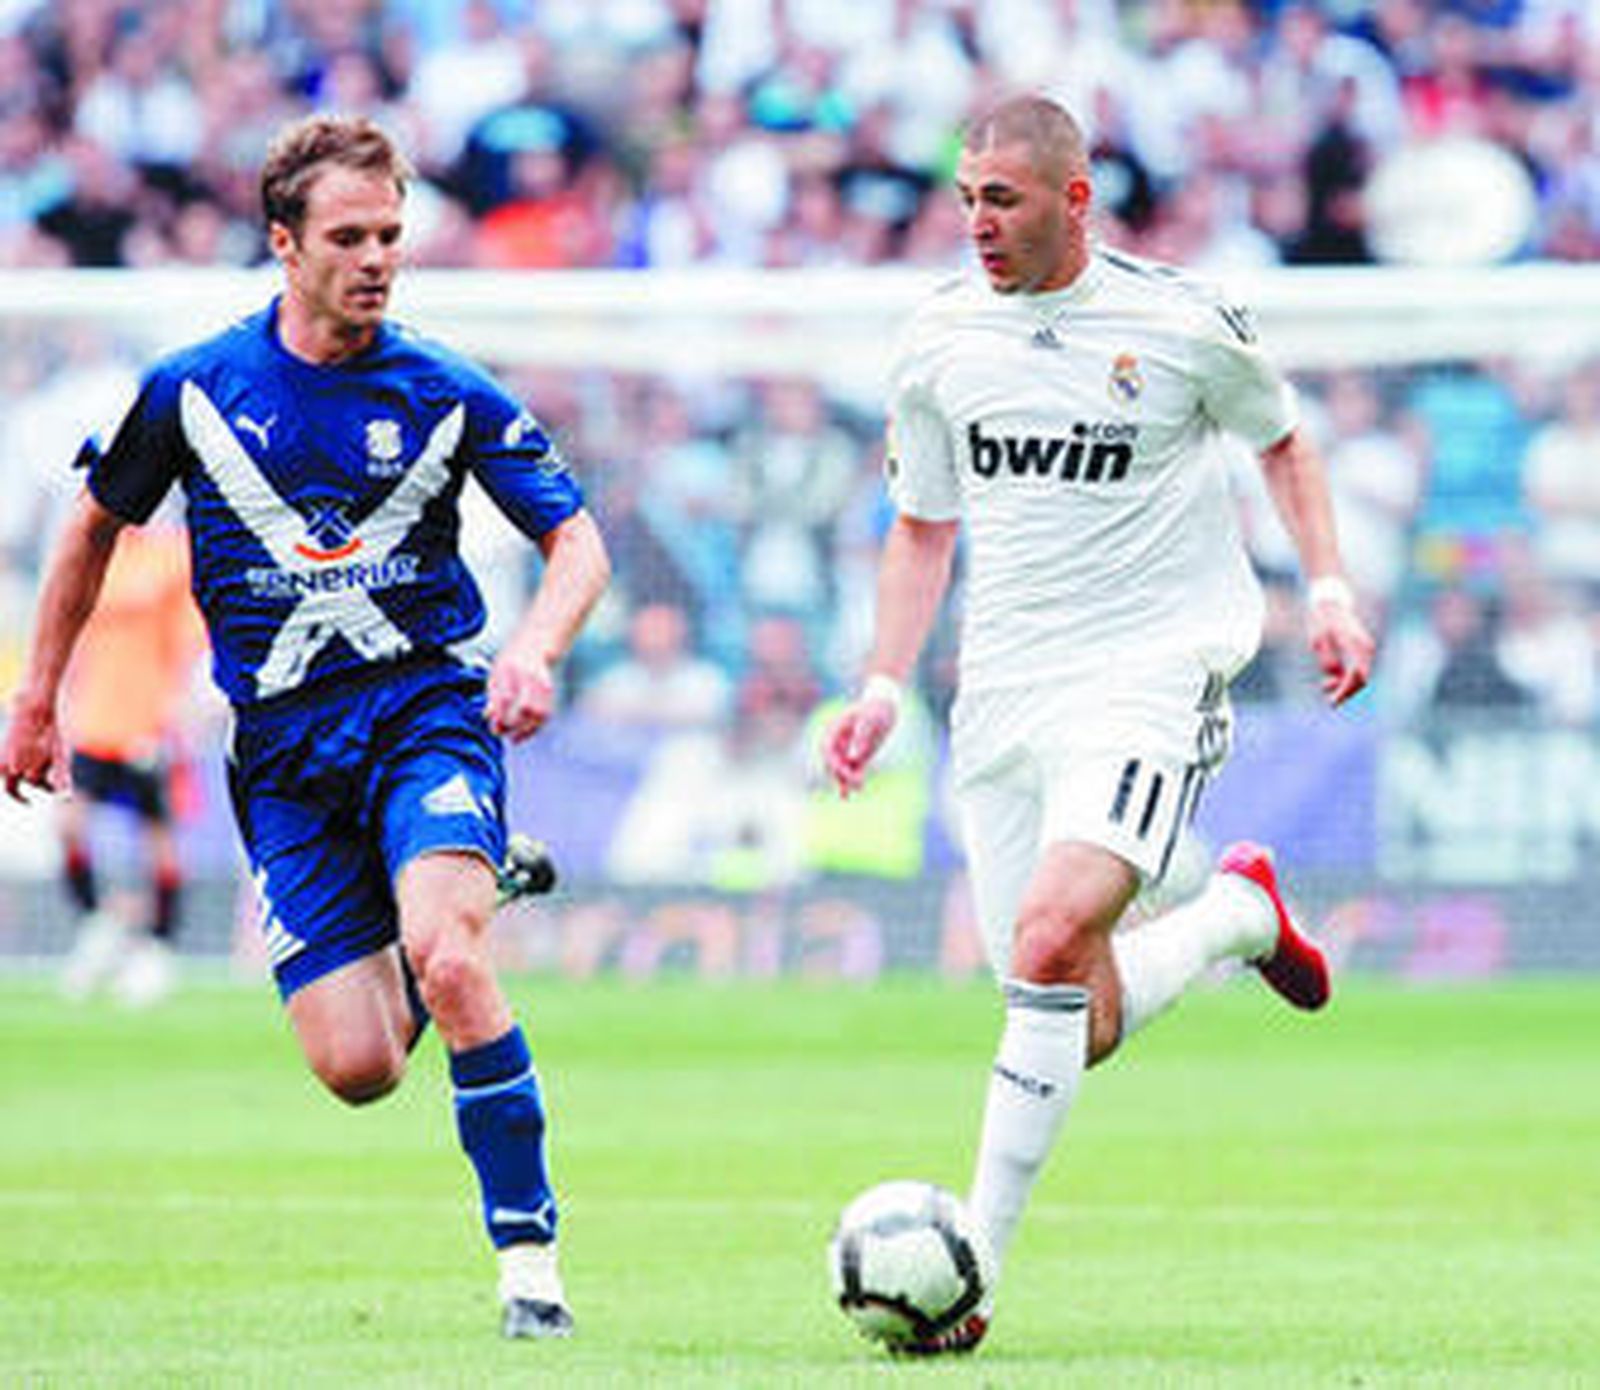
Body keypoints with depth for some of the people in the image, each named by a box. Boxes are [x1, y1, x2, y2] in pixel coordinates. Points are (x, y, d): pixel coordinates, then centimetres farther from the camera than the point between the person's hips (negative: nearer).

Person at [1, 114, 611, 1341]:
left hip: (427, 709, -1)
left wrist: (536, 650, -19)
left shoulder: (446, 395, -2)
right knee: (357, 1069, -8)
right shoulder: (194, 390, 0)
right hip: (284, 753, 1)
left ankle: (529, 1252, -20)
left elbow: (578, 542, 2)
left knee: (442, 953, -29)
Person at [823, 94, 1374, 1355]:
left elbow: (1281, 439, 12)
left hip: (1151, 672, -5)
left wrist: (1329, 590, 1)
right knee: (1084, 1024, 2)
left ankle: (974, 1267, -22)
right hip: (1002, 687, 5)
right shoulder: (941, 341, 5)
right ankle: (1238, 913, 35)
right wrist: (884, 687, 5)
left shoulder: (1177, 322, -6)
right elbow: (923, 527, 16)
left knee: (1050, 936, -26)